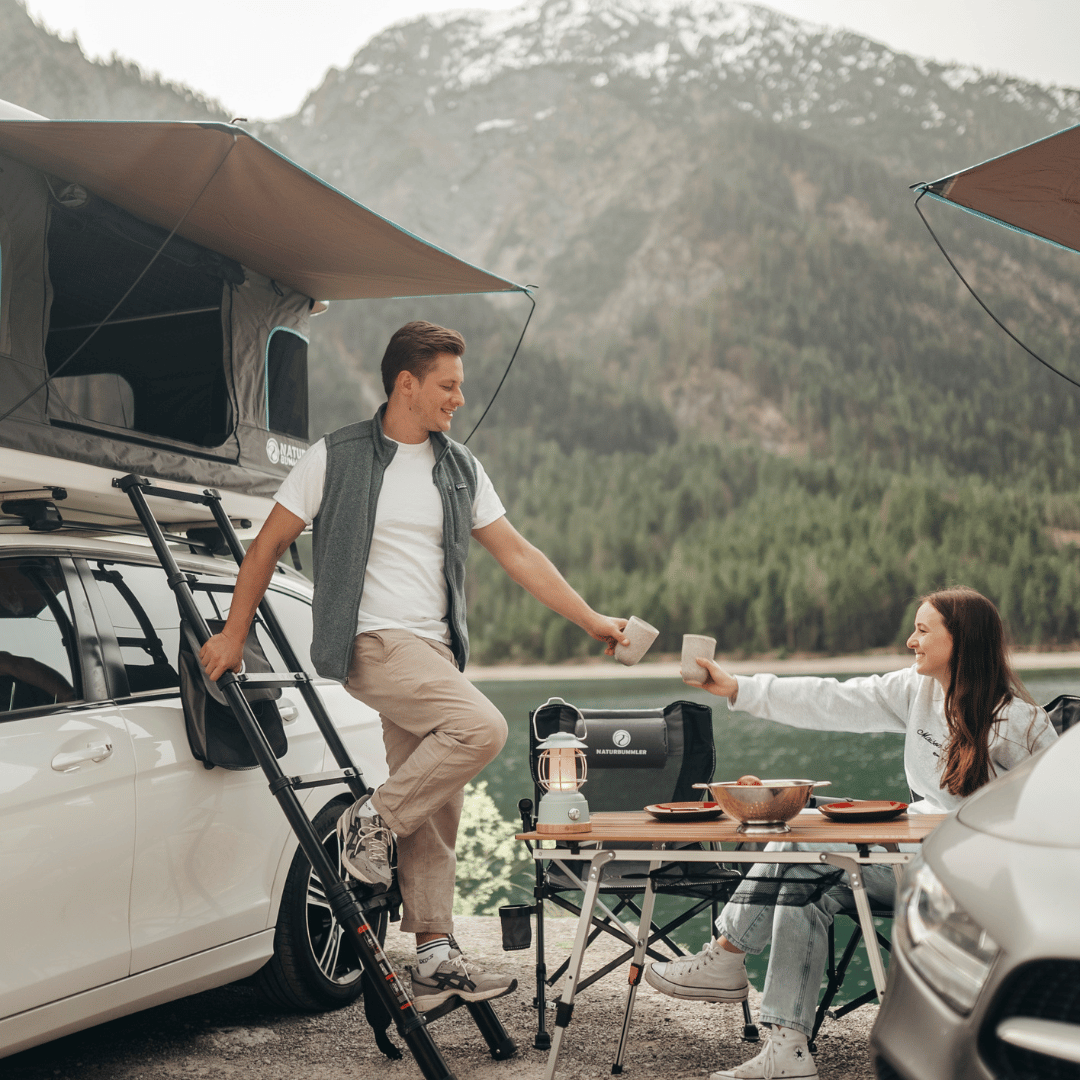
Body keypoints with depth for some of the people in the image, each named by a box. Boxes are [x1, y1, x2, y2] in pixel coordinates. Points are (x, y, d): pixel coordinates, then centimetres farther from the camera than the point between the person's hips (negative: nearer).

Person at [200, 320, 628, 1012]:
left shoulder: (460, 469, 12)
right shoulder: (337, 458, -2)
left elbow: (517, 553, 13)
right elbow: (270, 545, 4)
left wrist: (590, 620, 8)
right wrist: (235, 633, 1)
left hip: (436, 649, 6)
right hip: (374, 641, -6)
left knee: (436, 816, 5)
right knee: (482, 727, -26)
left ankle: (435, 960, 12)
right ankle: (371, 822, -9)